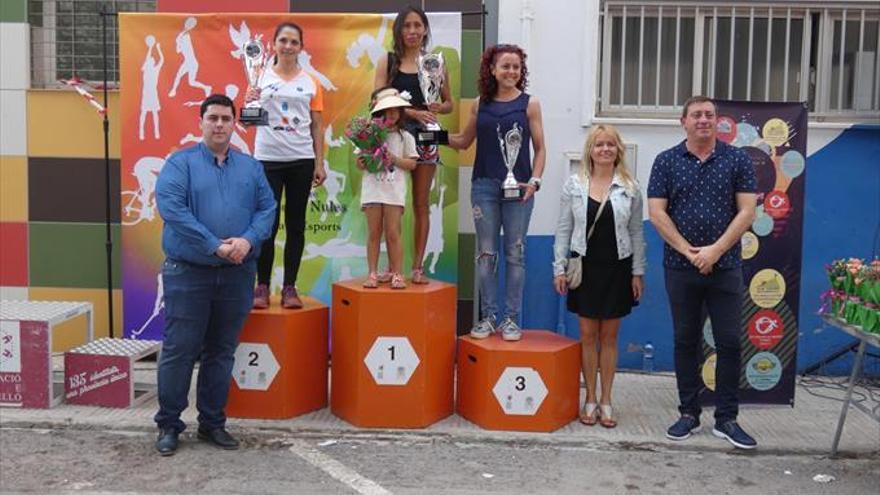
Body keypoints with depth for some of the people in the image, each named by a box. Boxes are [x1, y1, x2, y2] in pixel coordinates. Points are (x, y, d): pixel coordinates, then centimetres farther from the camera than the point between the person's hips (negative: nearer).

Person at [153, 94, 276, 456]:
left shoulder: (250, 166, 12)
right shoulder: (180, 163, 0)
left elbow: (267, 208, 6)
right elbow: (171, 207, -13)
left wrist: (248, 240, -14)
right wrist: (215, 246, -18)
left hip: (237, 275, 4)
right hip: (188, 273, -3)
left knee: (222, 352, 11)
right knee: (179, 350, 1)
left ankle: (212, 423, 23)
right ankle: (168, 425, 14)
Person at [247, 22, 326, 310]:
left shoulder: (311, 83, 8)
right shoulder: (261, 77, 4)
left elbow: (317, 127, 8)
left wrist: (320, 163, 1)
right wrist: (248, 103, -22)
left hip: (301, 160, 2)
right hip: (267, 159, -1)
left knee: (296, 224, 5)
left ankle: (289, 287, 12)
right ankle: (262, 286, 9)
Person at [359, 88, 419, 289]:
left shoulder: (405, 137, 6)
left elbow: (412, 163, 2)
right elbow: (360, 164, 8)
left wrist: (394, 159, -11)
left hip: (395, 190, -1)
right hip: (372, 188, 1)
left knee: (393, 233, -2)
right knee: (374, 233, 4)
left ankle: (396, 274, 4)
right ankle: (373, 273, 9)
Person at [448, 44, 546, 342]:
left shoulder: (529, 104, 2)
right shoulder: (480, 104, 8)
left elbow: (539, 149, 4)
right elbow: (464, 141, 18)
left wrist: (534, 181, -9)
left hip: (518, 188, -2)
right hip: (485, 186, 2)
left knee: (514, 253, 4)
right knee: (486, 253, 5)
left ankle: (511, 318, 13)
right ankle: (488, 317, 15)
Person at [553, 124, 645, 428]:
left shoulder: (630, 188, 1)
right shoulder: (574, 185, 1)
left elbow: (636, 233, 4)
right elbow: (563, 229, 2)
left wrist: (638, 272, 1)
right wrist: (559, 268, -3)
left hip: (617, 268, 0)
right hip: (585, 267, 0)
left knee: (609, 337, 8)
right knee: (588, 335, 6)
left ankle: (606, 400, 18)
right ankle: (590, 399, 18)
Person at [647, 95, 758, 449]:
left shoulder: (737, 160, 3)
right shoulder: (666, 161, 3)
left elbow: (747, 211, -3)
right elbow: (657, 213, -3)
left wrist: (715, 250, -12)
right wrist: (689, 251, -10)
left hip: (725, 267, 0)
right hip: (680, 267, 0)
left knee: (729, 342, 2)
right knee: (686, 341, 8)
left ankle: (726, 419, 13)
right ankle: (689, 414, 19)